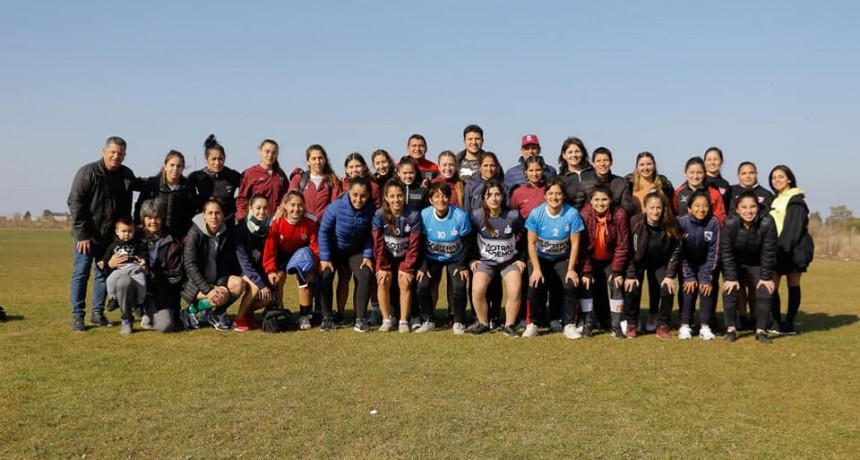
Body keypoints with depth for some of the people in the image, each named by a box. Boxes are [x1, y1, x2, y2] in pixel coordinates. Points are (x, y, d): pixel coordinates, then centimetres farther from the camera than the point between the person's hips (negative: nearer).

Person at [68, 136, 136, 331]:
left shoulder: (127, 176, 4)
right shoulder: (88, 172, -11)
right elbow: (75, 203, -13)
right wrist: (82, 234, -16)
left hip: (111, 236, 5)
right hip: (88, 234, -4)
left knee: (104, 274, 10)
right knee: (81, 273, 0)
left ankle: (98, 313, 20)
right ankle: (78, 315, 6)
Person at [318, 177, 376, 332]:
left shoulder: (371, 210, -21)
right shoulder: (336, 207, -26)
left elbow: (369, 235, -7)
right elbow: (323, 231, -16)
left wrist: (367, 256, -13)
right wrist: (325, 258, -17)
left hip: (356, 251, 1)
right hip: (334, 250, -1)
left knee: (366, 275, -21)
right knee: (325, 275, -23)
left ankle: (360, 319, -10)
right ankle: (327, 318, -6)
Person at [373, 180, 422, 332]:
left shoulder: (414, 215, -20)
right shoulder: (379, 215, -18)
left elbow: (414, 245, -16)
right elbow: (378, 244, -14)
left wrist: (407, 268, -17)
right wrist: (383, 267, -16)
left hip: (406, 257, -1)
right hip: (386, 257, 1)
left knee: (404, 282, -18)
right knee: (383, 281, -17)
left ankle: (404, 321, -5)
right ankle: (387, 319, -3)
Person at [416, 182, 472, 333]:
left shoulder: (461, 216, -22)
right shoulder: (424, 215, -18)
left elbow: (467, 242, -9)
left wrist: (463, 266, -11)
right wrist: (422, 266, -11)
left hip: (455, 259, -1)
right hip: (432, 258, 1)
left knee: (459, 287, -19)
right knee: (422, 286, -16)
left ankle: (459, 322, 4)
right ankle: (428, 321, 7)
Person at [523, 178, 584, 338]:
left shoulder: (572, 214, -19)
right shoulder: (536, 214, -18)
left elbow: (574, 244, -13)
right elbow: (531, 243, -13)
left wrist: (571, 269, -16)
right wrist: (536, 269, -19)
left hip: (563, 259, 0)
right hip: (540, 258, 0)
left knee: (571, 285, -22)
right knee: (535, 285, -22)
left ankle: (569, 325, -6)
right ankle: (532, 324, -4)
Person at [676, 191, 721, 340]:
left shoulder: (713, 223, -22)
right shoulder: (681, 222, -23)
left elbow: (713, 252, -16)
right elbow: (680, 252, -17)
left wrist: (708, 278, -17)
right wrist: (688, 276, -17)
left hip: (706, 264, 0)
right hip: (687, 263, 0)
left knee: (707, 288, -15)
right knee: (688, 288, -14)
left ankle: (705, 326, -5)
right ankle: (685, 326, -5)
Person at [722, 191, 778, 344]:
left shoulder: (767, 223, -27)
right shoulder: (730, 223, -28)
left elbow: (768, 252, -20)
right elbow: (726, 253, -21)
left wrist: (766, 277, -18)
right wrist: (731, 278, -21)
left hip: (758, 265, 1)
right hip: (735, 264, -1)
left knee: (765, 293, -11)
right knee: (730, 291, -14)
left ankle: (761, 330, 3)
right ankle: (731, 329, 0)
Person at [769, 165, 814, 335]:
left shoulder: (796, 200, -6)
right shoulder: (775, 200, 18)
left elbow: (794, 227, -16)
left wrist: (783, 249, -23)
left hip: (793, 249, -7)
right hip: (776, 249, 7)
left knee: (793, 286, 1)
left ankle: (789, 324, 4)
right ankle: (777, 322, 5)